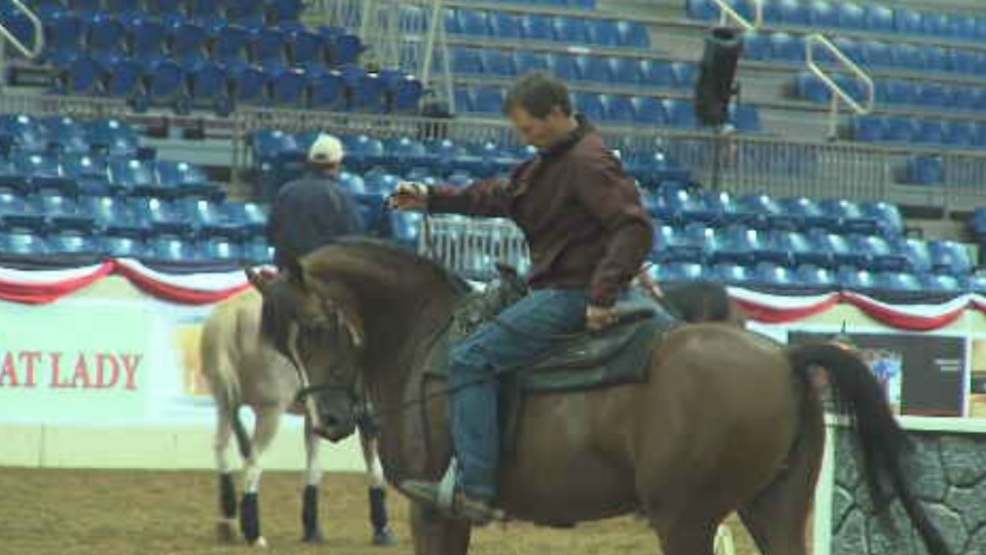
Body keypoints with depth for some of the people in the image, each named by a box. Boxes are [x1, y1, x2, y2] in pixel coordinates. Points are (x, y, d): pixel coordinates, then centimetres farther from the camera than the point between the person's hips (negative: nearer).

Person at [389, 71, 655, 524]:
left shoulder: (588, 163, -17)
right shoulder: (551, 159, 16)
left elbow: (634, 228, -25)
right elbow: (501, 196, 25)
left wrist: (602, 296, -30)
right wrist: (432, 198, 18)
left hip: (573, 295, -11)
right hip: (555, 289, 11)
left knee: (472, 359, -16)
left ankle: (475, 488, -22)